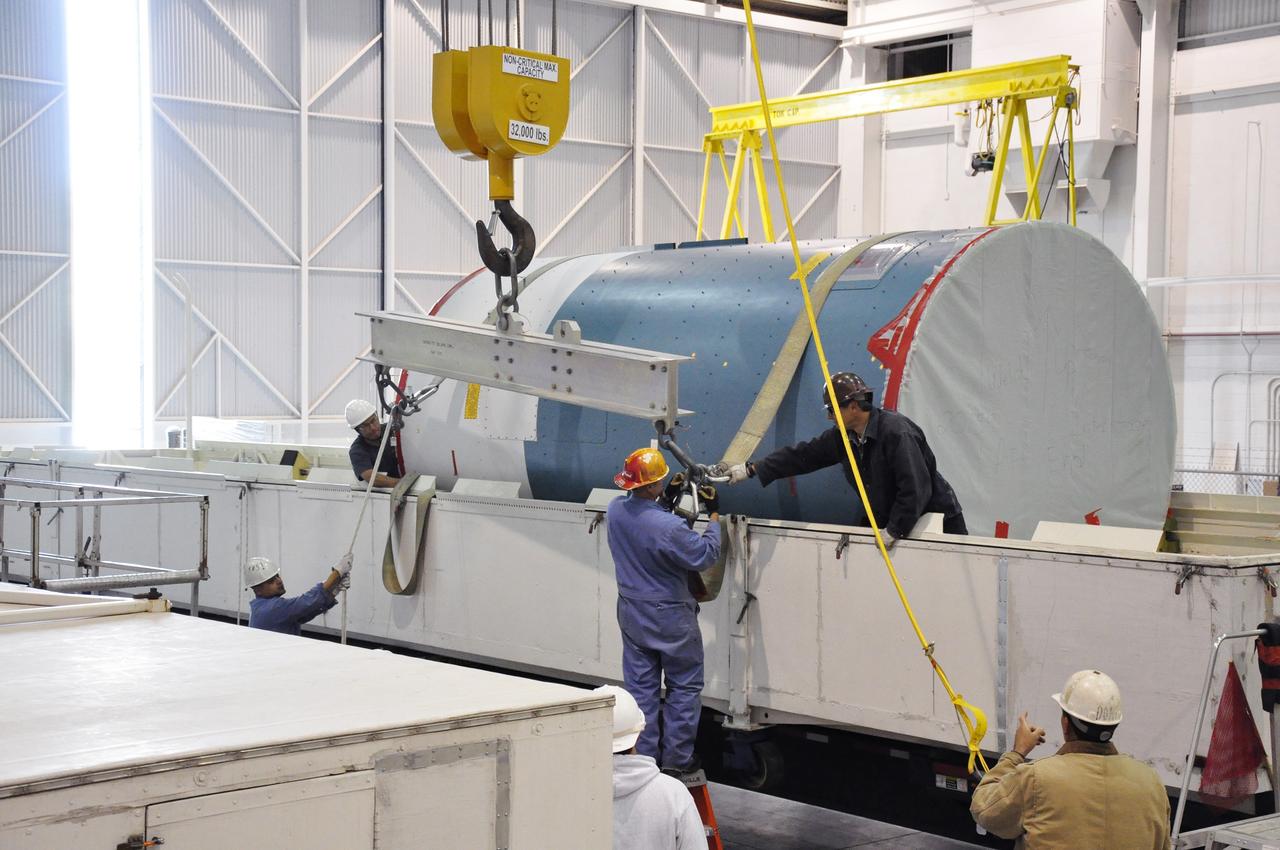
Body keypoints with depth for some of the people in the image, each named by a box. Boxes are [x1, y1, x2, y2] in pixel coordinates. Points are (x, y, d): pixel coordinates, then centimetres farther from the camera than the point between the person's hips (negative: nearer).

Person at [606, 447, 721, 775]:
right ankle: (677, 758, 17)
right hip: (670, 618, -6)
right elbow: (705, 555, -16)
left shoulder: (615, 510, -9)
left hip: (631, 613, 6)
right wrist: (714, 516, -6)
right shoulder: (669, 526, -30)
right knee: (684, 688, 11)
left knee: (640, 687, 15)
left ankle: (644, 757, 21)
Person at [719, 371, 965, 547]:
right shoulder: (843, 437, 0)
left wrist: (894, 531, -25)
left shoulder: (896, 431, -26)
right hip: (884, 518, 7)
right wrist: (750, 469, 0)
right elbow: (803, 455, 4)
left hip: (936, 519, -7)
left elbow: (916, 488, -30)